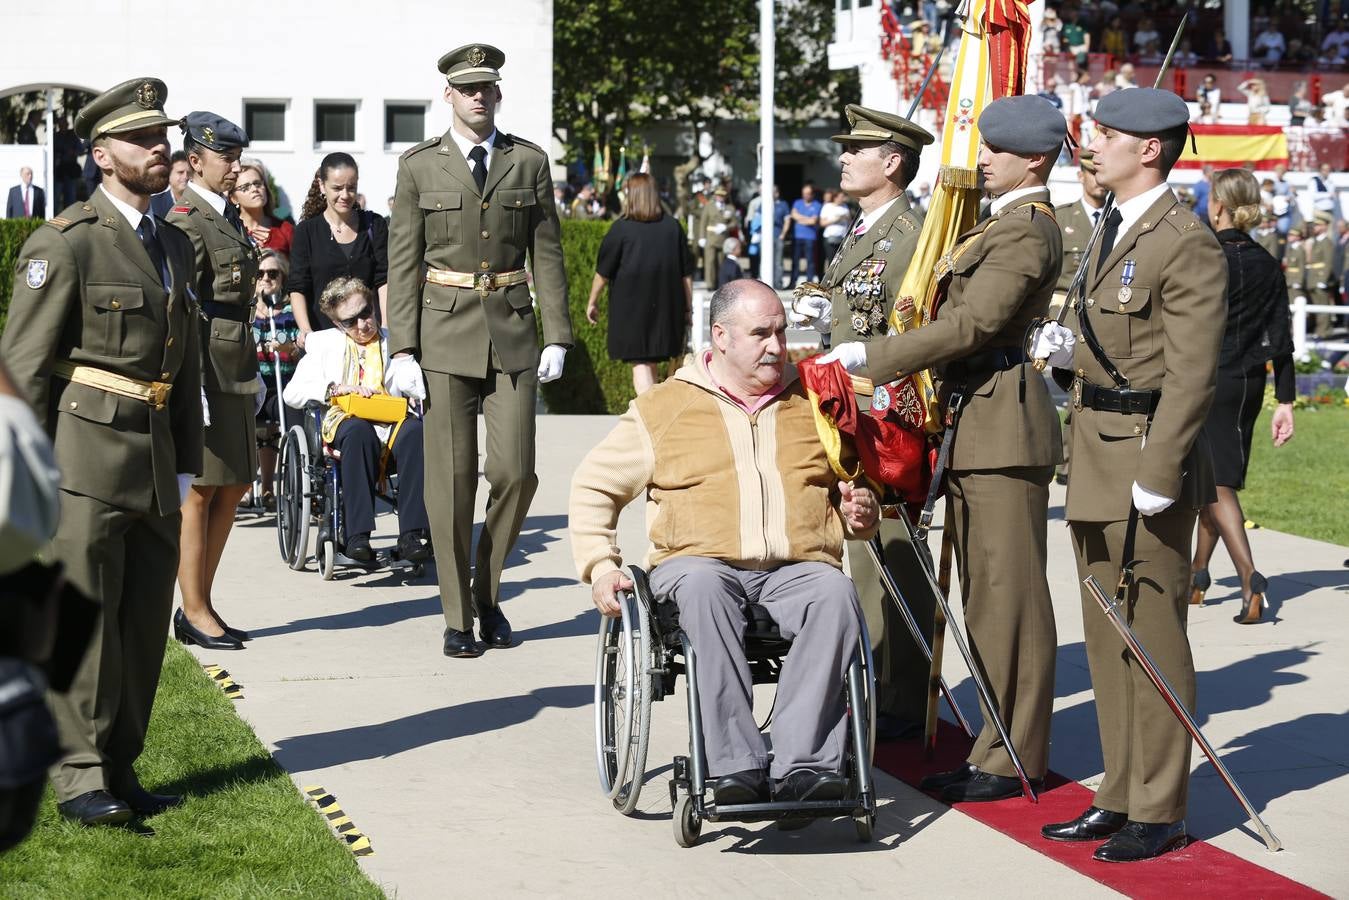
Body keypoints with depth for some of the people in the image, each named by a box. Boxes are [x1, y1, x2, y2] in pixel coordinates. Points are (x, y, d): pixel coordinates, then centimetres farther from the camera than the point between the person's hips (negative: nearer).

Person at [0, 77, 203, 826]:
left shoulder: (174, 246, 16)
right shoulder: (64, 244, -7)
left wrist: (184, 466, 16)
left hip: (153, 460, 7)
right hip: (84, 456, -7)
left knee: (145, 622, 7)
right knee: (82, 619, -5)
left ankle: (120, 769, 16)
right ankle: (79, 778, 0)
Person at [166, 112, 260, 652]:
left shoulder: (228, 217, 16)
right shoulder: (186, 222, -12)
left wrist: (251, 371, 22)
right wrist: (192, 385, -22)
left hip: (235, 369, 9)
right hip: (204, 370, -9)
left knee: (233, 486, 12)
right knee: (200, 490, -2)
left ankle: (199, 603, 20)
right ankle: (195, 613, 6)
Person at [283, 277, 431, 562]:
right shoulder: (324, 343, 21)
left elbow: (421, 389, 11)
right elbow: (292, 393, 8)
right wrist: (337, 388, -6)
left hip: (390, 419, 1)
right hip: (345, 420, -1)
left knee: (415, 430, -35)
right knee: (359, 431, -39)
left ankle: (412, 533, -39)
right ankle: (357, 536, -42)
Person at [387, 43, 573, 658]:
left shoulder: (529, 162, 8)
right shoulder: (420, 167, 4)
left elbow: (547, 254, 8)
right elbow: (403, 263, 2)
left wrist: (558, 337, 0)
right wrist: (402, 348, -5)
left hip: (512, 331, 1)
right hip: (444, 335, -1)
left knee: (515, 472, -4)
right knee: (452, 478, 0)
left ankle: (487, 591, 19)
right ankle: (458, 615, 10)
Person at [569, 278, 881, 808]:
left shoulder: (814, 404, 23)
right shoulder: (665, 408, 15)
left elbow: (854, 486, 35)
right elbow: (594, 486, 19)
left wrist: (860, 514, 10)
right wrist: (600, 566, 4)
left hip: (797, 568, 2)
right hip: (699, 561, -2)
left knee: (836, 593, -34)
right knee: (703, 588, -39)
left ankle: (803, 764, -42)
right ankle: (736, 766, -43)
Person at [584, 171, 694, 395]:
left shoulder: (621, 228, -8)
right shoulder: (672, 226, 3)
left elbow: (603, 272, -4)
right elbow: (686, 273, 5)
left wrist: (592, 302, 8)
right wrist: (688, 307, 12)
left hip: (631, 307, -4)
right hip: (667, 308, 4)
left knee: (640, 364, -5)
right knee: (652, 361, 16)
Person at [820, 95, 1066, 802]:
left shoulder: (1027, 230, -14)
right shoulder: (1001, 224, 19)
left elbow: (970, 325, -22)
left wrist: (869, 359, -20)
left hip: (1001, 426, -11)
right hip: (972, 424, 11)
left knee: (1008, 595, -5)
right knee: (987, 594, 13)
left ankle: (1014, 759, 1)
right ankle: (1002, 745, 19)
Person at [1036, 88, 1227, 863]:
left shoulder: (1187, 243, -14)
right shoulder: (1115, 230, 16)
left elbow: (1190, 373, -18)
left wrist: (1159, 476, -21)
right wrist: (1071, 350, 2)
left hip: (1148, 461, -10)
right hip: (1098, 466, 10)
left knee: (1153, 640, -2)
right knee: (1107, 640, 14)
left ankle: (1160, 812, 6)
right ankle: (1122, 796, 23)